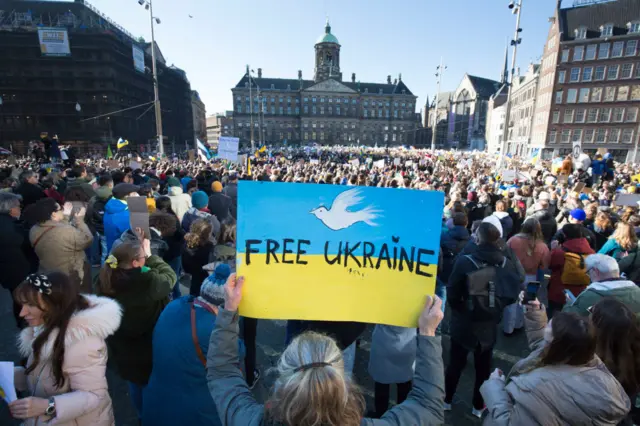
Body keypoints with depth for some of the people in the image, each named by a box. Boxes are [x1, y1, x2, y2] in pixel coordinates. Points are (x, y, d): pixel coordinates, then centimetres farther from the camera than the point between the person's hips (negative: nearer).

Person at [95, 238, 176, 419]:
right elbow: (170, 275, -16)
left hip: (121, 343, 6)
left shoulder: (106, 279, -17)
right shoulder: (147, 282, -35)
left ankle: (142, 415, 53)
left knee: (135, 380, 29)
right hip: (148, 343, -6)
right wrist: (150, 256, -10)